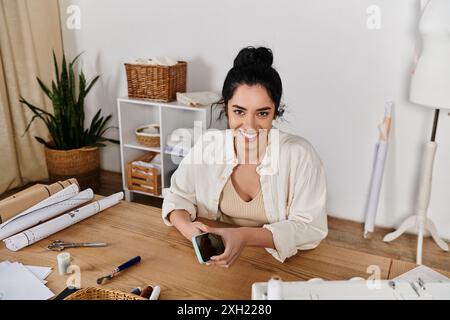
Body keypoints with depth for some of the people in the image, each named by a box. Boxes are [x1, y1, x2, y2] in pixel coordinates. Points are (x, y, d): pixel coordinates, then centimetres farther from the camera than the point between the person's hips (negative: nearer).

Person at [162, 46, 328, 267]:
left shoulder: (299, 155, -18)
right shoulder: (207, 145, -7)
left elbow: (311, 228, -16)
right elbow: (178, 196, 3)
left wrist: (246, 236, -29)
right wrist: (186, 226, -19)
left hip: (281, 263, -1)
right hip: (219, 258, 2)